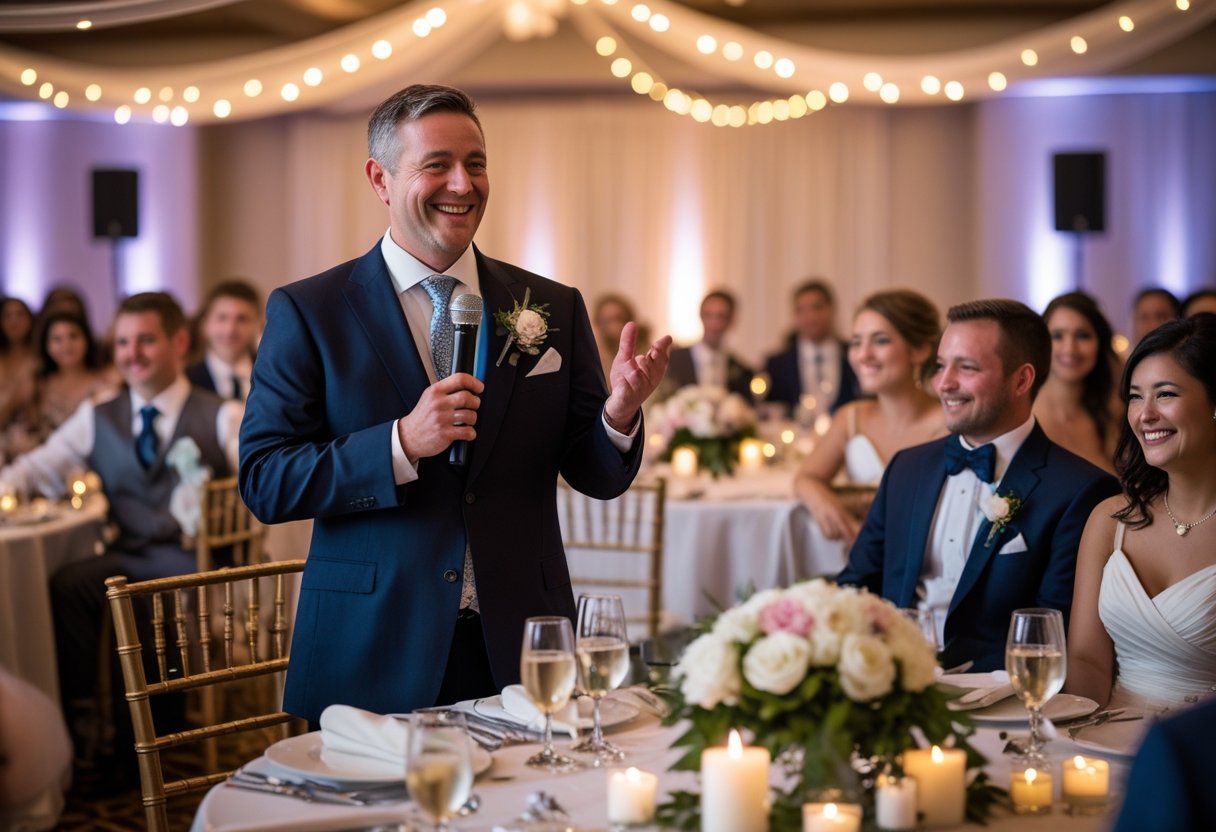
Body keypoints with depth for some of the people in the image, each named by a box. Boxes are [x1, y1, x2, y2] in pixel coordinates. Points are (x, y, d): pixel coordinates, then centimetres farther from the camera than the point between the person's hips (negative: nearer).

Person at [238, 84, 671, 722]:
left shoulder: (553, 309, 7)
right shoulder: (307, 312, -1)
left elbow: (598, 477, 7)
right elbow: (263, 482, -7)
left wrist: (619, 414, -16)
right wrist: (402, 443, -20)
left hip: (521, 648, 3)